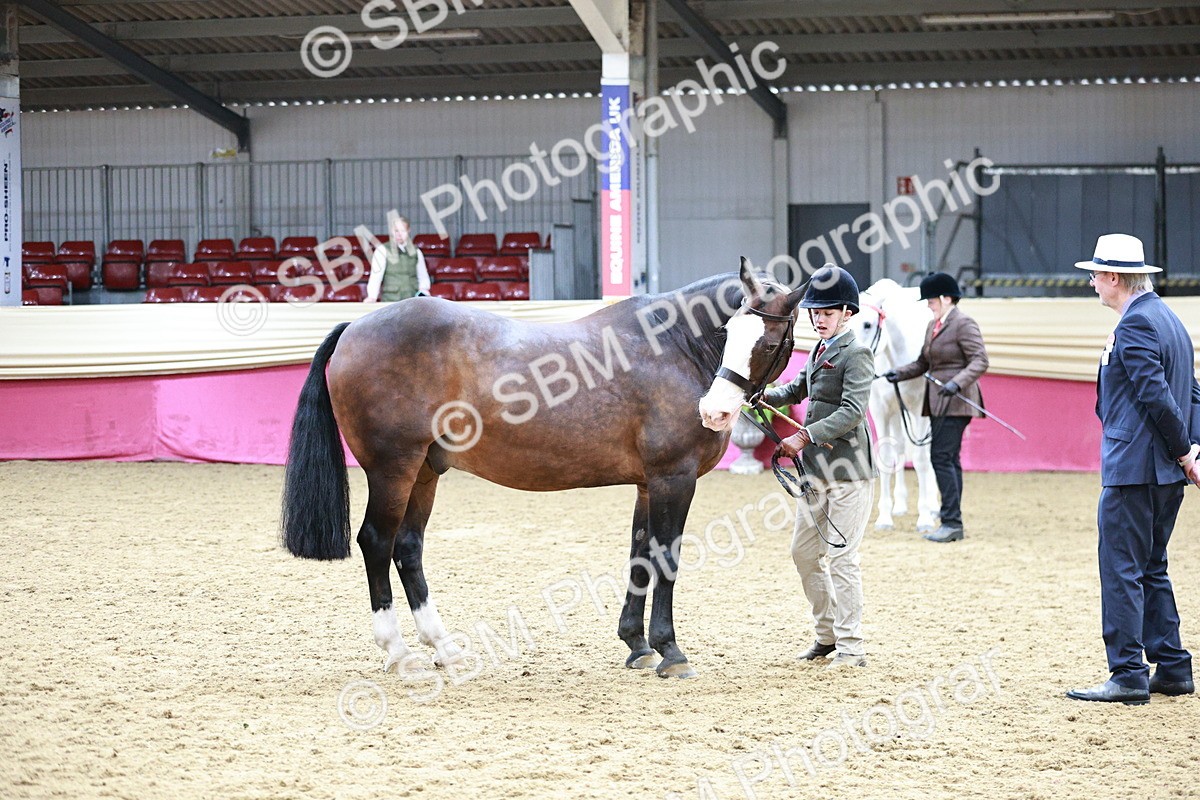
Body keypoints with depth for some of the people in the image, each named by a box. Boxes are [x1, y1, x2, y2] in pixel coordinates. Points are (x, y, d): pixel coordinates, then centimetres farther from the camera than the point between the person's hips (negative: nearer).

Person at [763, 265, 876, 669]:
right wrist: (768, 396, 9)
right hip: (817, 469, 9)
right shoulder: (819, 352, 14)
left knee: (840, 557, -8)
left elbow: (852, 412, -22)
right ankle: (828, 633, 26)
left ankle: (851, 647, -2)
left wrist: (804, 437, -27)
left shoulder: (856, 354, -11)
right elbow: (800, 388, 30)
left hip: (848, 471, -9)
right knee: (804, 552, 14)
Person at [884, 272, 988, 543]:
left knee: (941, 457, -14)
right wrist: (900, 373, 2)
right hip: (938, 401, 10)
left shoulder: (963, 324, -10)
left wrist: (957, 382, -30)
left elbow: (980, 361, -17)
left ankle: (952, 521, -12)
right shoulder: (933, 326, 17)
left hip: (956, 400, -10)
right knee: (948, 459, 11)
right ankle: (953, 524, 14)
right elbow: (923, 363, 19)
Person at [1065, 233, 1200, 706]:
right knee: (1151, 570, 16)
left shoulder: (1135, 325, -15)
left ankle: (1128, 676, -7)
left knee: (1121, 570, -6)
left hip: (1132, 469, -10)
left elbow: (1157, 397, -21)